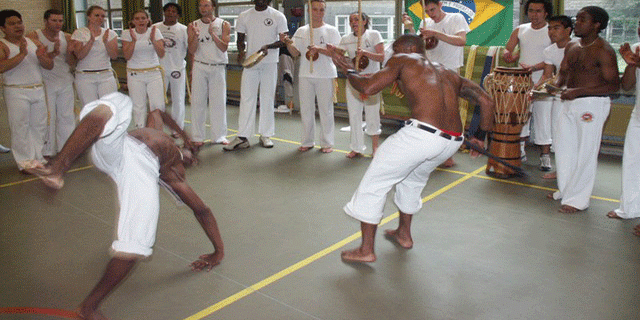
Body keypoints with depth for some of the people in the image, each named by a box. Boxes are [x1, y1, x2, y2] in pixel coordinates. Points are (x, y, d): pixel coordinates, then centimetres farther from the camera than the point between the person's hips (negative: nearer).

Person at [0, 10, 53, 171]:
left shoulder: (34, 42, 10)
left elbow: (50, 66, 9)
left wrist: (41, 56, -12)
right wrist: (22, 54, -26)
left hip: (38, 90, 6)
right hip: (16, 92, -5)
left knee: (39, 126, 9)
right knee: (20, 128, -3)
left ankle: (37, 159, 18)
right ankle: (25, 162, 5)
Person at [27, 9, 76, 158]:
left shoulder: (67, 37, 5)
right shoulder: (34, 36, -6)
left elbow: (72, 63, 2)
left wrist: (71, 52, -18)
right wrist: (53, 53, -29)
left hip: (66, 82, 4)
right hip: (45, 83, -4)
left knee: (67, 116, 7)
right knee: (47, 117, -1)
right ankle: (47, 152, 9)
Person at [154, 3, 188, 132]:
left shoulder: (183, 29, -1)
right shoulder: (155, 28, 4)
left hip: (178, 69, -1)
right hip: (160, 69, 2)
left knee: (178, 100, 6)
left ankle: (178, 128, 18)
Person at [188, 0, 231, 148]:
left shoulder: (224, 25, 3)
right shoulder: (193, 26, 6)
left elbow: (224, 48, -7)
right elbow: (191, 50, -1)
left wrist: (212, 34, -20)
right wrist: (196, 36, -18)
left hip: (218, 67, 0)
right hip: (200, 67, 1)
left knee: (219, 102, 0)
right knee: (198, 102, -1)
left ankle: (219, 136, 10)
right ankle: (197, 137, 7)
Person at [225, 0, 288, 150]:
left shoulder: (278, 16, 0)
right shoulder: (244, 16, 7)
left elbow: (283, 41, -2)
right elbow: (240, 39, 11)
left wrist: (268, 46, -20)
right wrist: (241, 51, -11)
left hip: (270, 63, -1)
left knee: (267, 99, 4)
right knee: (246, 99, -2)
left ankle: (265, 135, 14)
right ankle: (242, 137, 0)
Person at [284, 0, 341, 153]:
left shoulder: (331, 31, 1)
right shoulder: (301, 31, 11)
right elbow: (295, 53, 8)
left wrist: (319, 49, -21)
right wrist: (288, 43, -11)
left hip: (325, 76, -3)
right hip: (305, 75, 3)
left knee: (326, 109, 1)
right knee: (306, 109, 8)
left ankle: (327, 143, 11)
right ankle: (307, 142, 19)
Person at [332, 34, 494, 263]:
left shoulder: (403, 61, 11)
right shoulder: (449, 74, 27)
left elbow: (368, 87, -1)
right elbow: (487, 101, 21)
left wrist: (348, 71, 18)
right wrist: (480, 137, 30)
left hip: (421, 134, -7)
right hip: (453, 142, 7)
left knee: (374, 184, 9)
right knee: (413, 178, 33)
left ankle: (366, 250, 13)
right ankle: (404, 234, 45)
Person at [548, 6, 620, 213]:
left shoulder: (604, 51, -13)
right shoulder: (571, 47, 9)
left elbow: (614, 85, -16)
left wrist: (578, 91, -24)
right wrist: (556, 85, -5)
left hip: (592, 104, -8)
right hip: (569, 103, 8)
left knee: (585, 153, -1)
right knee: (564, 148, 13)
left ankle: (578, 199, 7)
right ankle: (565, 190, 28)